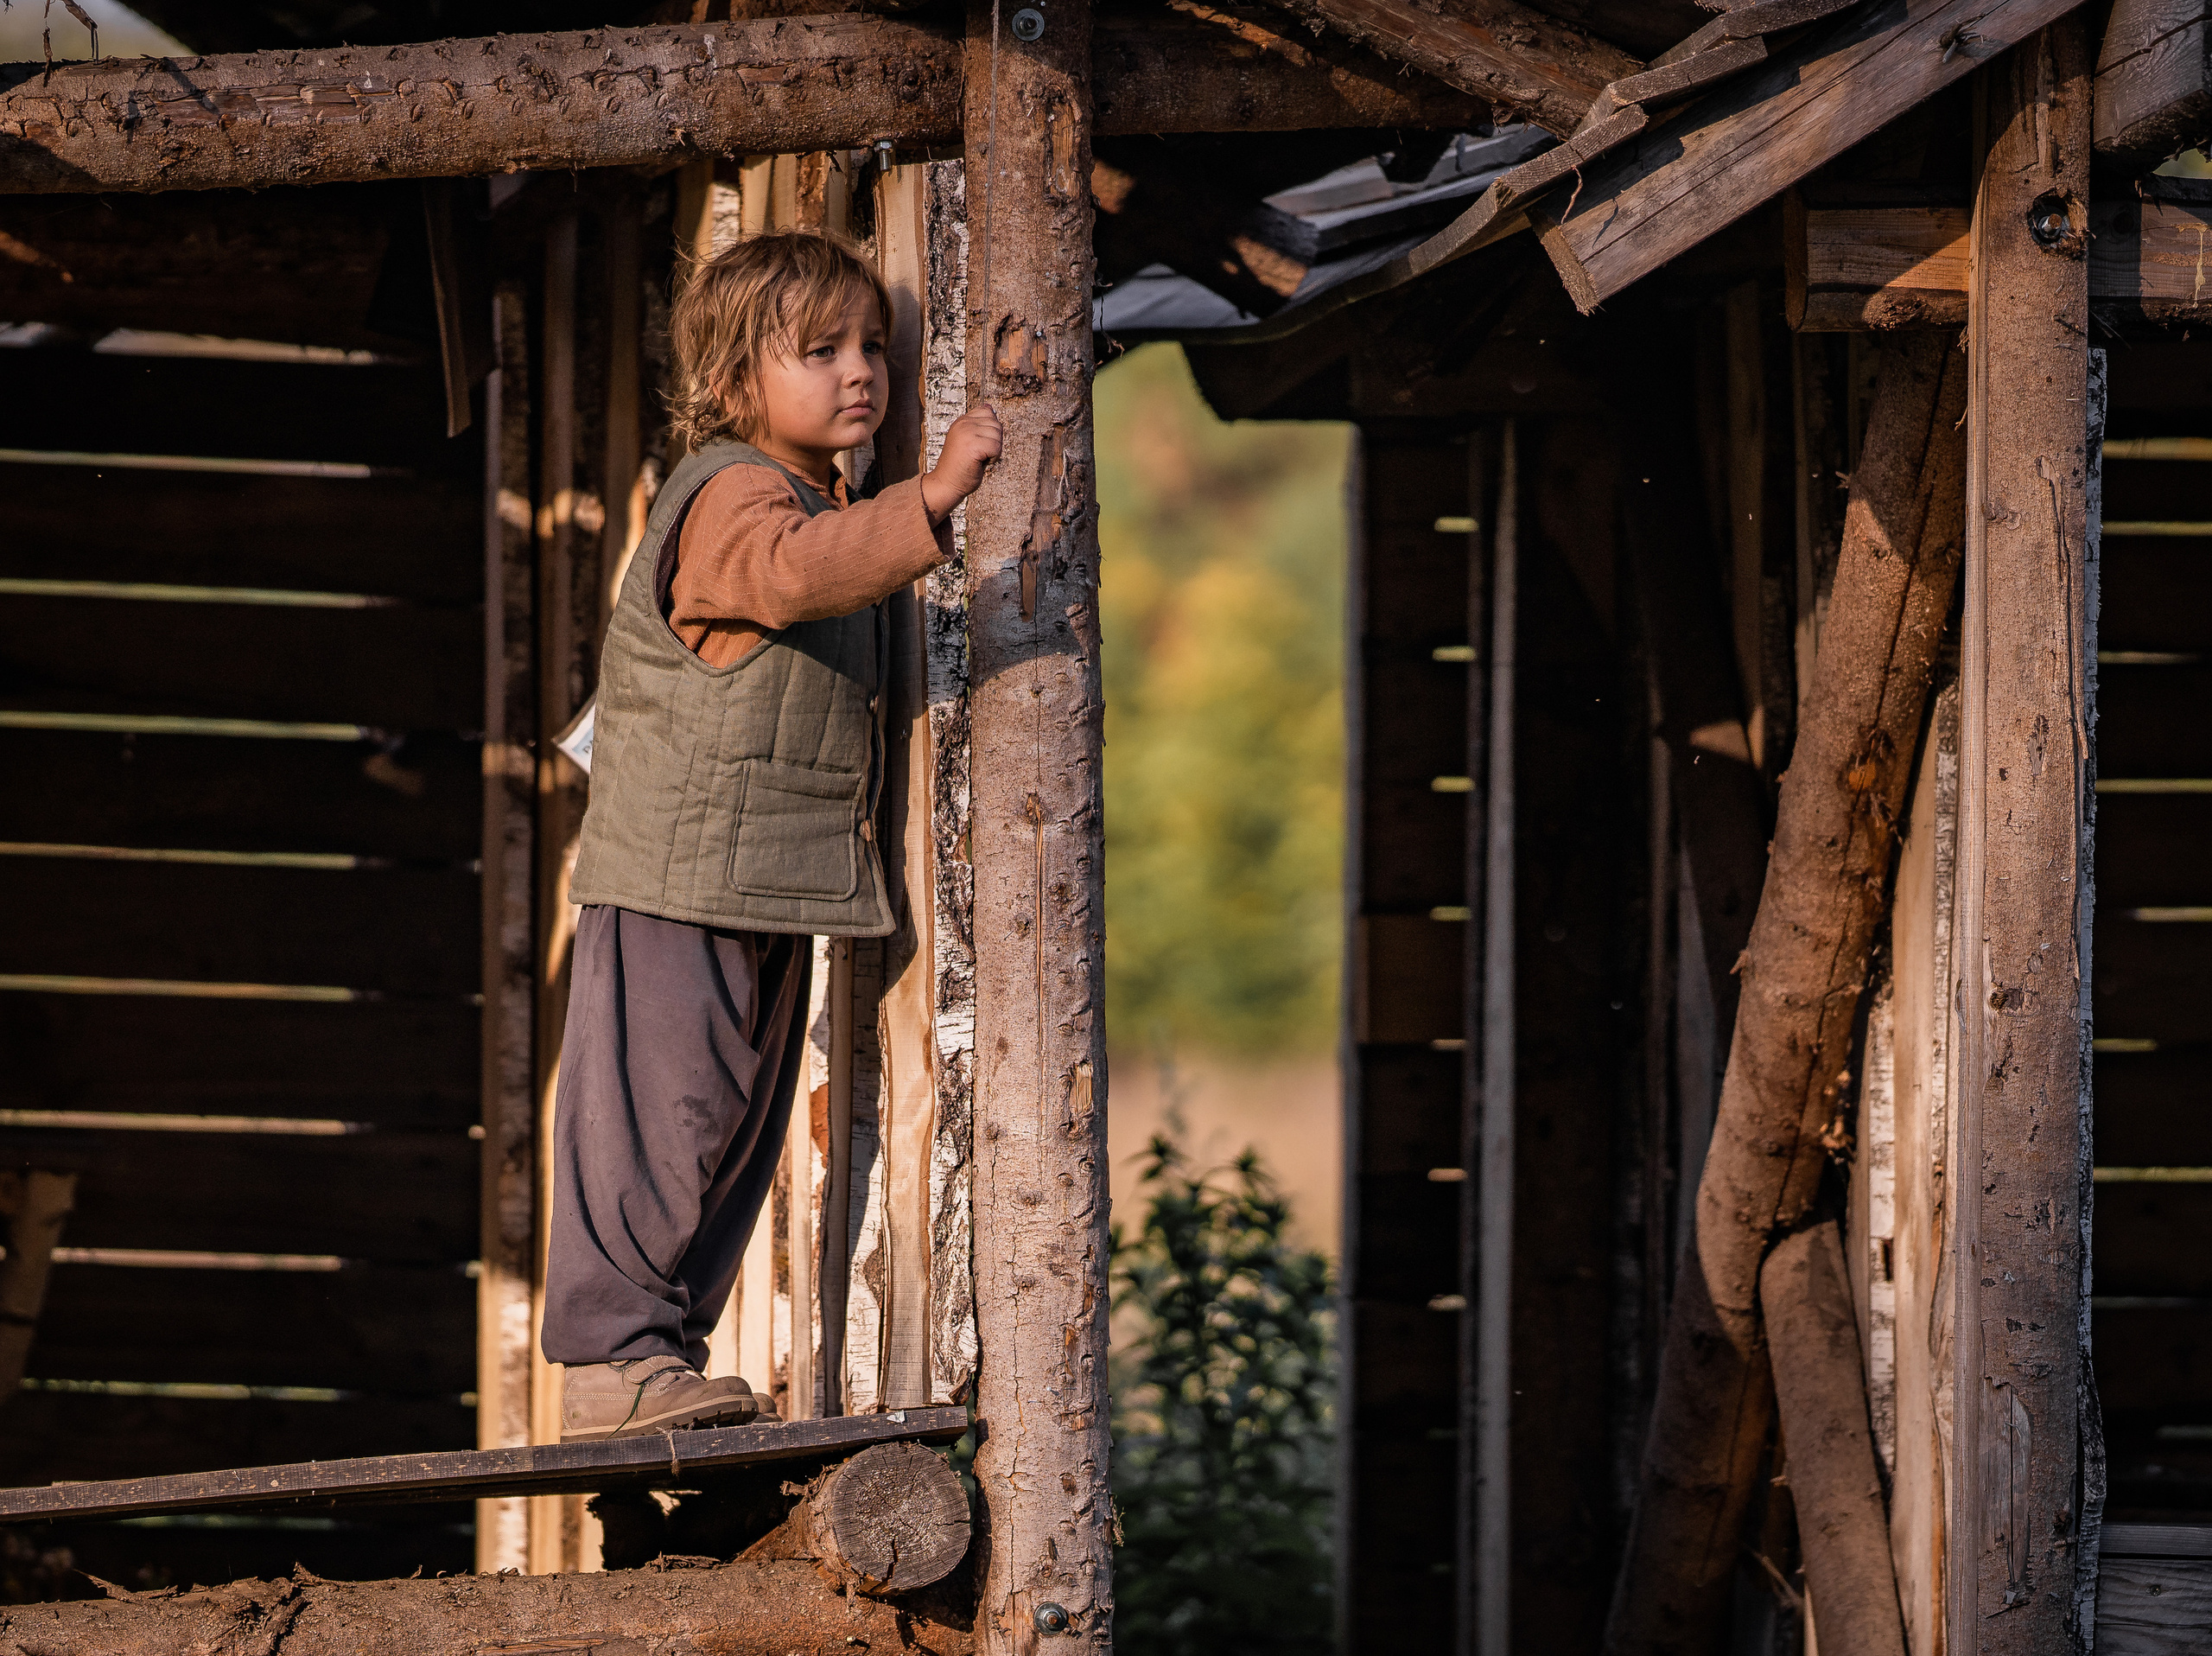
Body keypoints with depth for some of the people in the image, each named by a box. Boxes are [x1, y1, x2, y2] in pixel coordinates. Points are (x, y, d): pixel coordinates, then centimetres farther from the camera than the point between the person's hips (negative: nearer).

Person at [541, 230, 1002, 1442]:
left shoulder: (819, 503, 19)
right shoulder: (731, 501, -14)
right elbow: (794, 569, -38)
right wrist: (931, 500, -46)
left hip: (774, 884, 10)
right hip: (679, 876, -10)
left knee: (740, 1121, 12)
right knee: (657, 1112, -10)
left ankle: (663, 1358, 18)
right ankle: (609, 1357, -7)